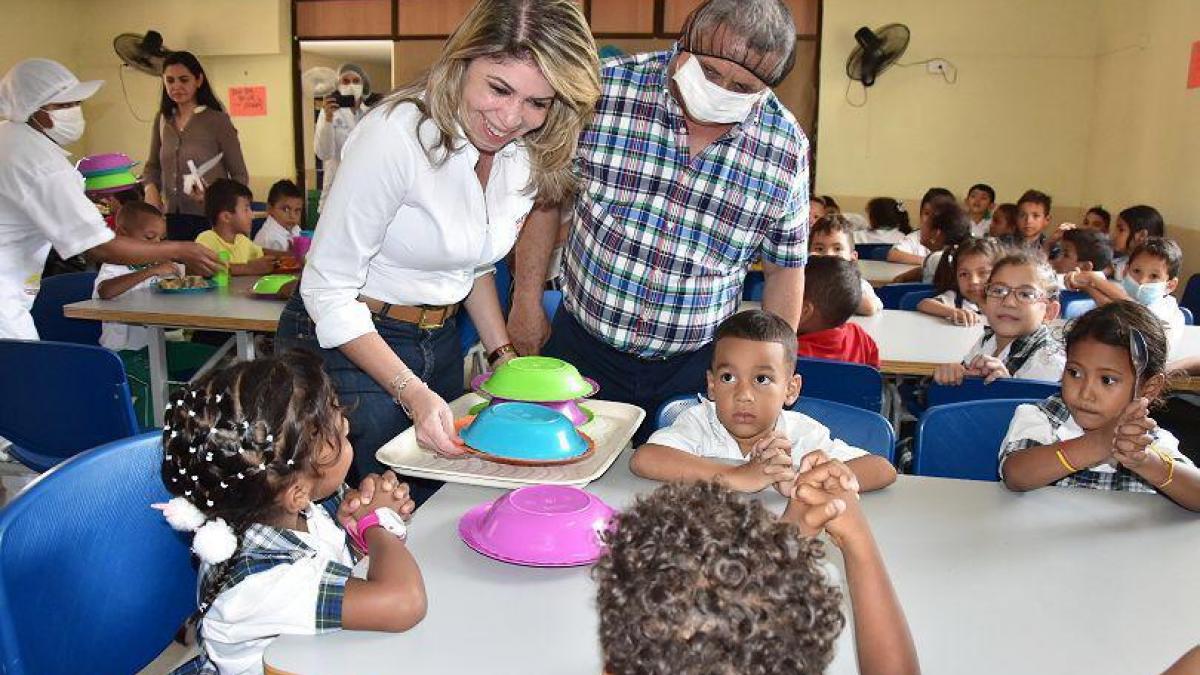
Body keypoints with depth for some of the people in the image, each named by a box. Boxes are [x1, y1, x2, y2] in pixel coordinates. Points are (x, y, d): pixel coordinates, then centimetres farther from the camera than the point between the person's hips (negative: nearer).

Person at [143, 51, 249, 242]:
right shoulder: (162, 120, 10)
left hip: (209, 221, -4)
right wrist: (151, 189, 1)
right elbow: (152, 166, 22)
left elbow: (240, 176, -3)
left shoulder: (217, 120, -5)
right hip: (171, 220, 4)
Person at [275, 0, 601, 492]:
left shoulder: (529, 152, -3)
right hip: (346, 344, -6)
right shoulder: (396, 134, -25)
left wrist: (505, 357, 3)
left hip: (439, 342, 7)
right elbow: (328, 289, -21)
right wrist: (412, 393, -27)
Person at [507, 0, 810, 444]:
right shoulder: (607, 90, -14)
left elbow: (784, 269, 4)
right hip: (582, 349, 0)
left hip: (695, 368, 1)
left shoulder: (787, 148, -8)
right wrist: (527, 301, 1)